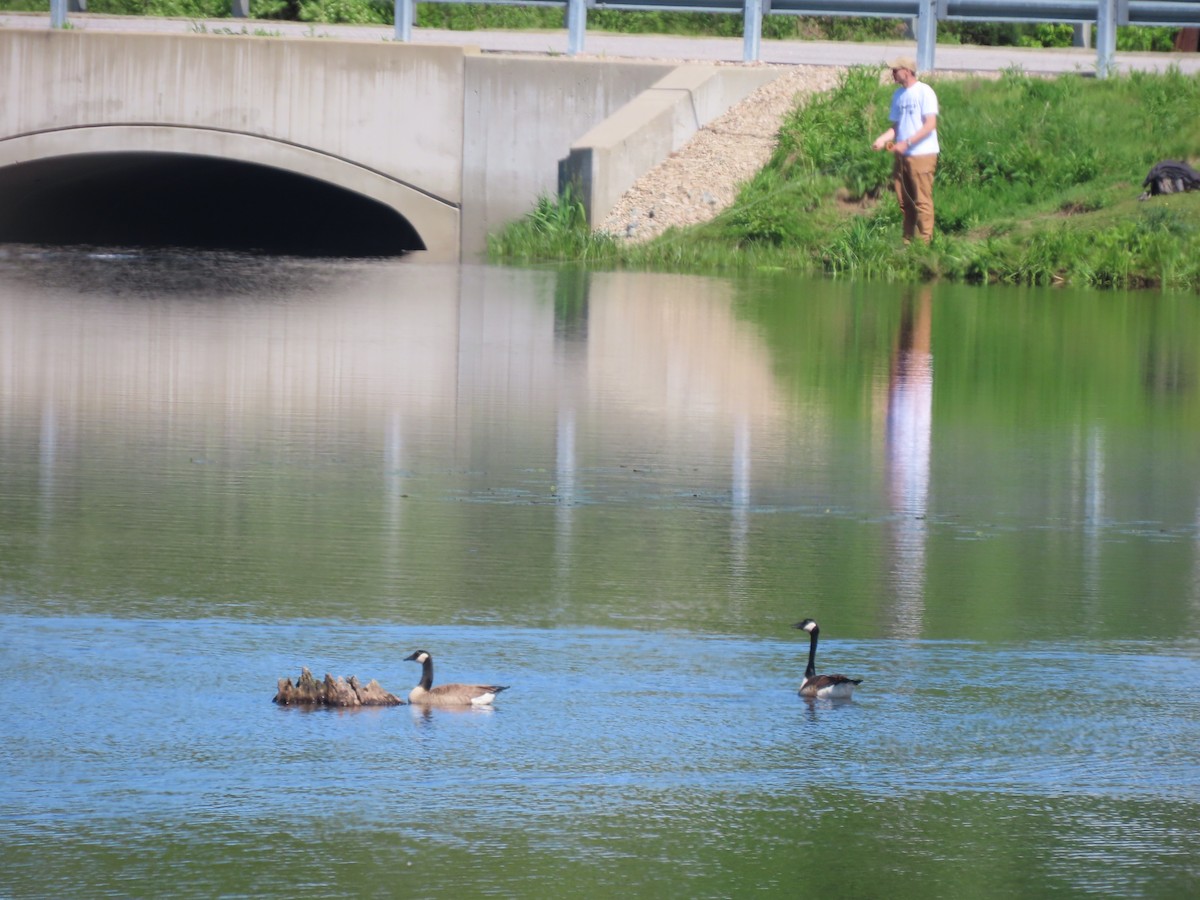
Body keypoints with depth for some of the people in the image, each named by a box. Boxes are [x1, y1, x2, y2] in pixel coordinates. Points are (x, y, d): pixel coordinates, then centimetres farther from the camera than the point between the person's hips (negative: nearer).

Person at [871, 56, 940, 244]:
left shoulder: (924, 92, -9)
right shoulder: (898, 95, 14)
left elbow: (930, 125, -14)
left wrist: (906, 143, -19)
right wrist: (882, 139, -2)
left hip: (922, 155, -7)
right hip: (903, 156, 7)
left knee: (922, 201, -7)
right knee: (905, 202, 9)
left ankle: (924, 242, -5)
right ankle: (908, 242, 15)